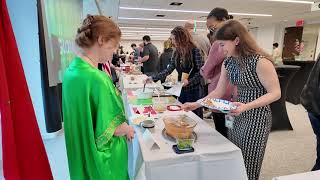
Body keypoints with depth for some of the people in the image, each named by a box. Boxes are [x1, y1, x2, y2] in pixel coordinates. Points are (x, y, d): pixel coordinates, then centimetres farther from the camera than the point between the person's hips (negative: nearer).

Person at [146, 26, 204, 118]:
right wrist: (153, 78, -1)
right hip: (181, 89, 6)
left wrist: (189, 81, -23)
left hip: (194, 90, -5)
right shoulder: (176, 53, 7)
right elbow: (169, 69, 5)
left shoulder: (194, 51, -11)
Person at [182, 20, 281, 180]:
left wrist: (246, 106, -29)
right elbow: (219, 91, 5)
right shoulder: (228, 62, 2)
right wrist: (196, 104, -3)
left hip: (257, 117, -6)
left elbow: (275, 93, -16)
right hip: (237, 115, 7)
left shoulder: (260, 61, -20)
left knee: (248, 167, 9)